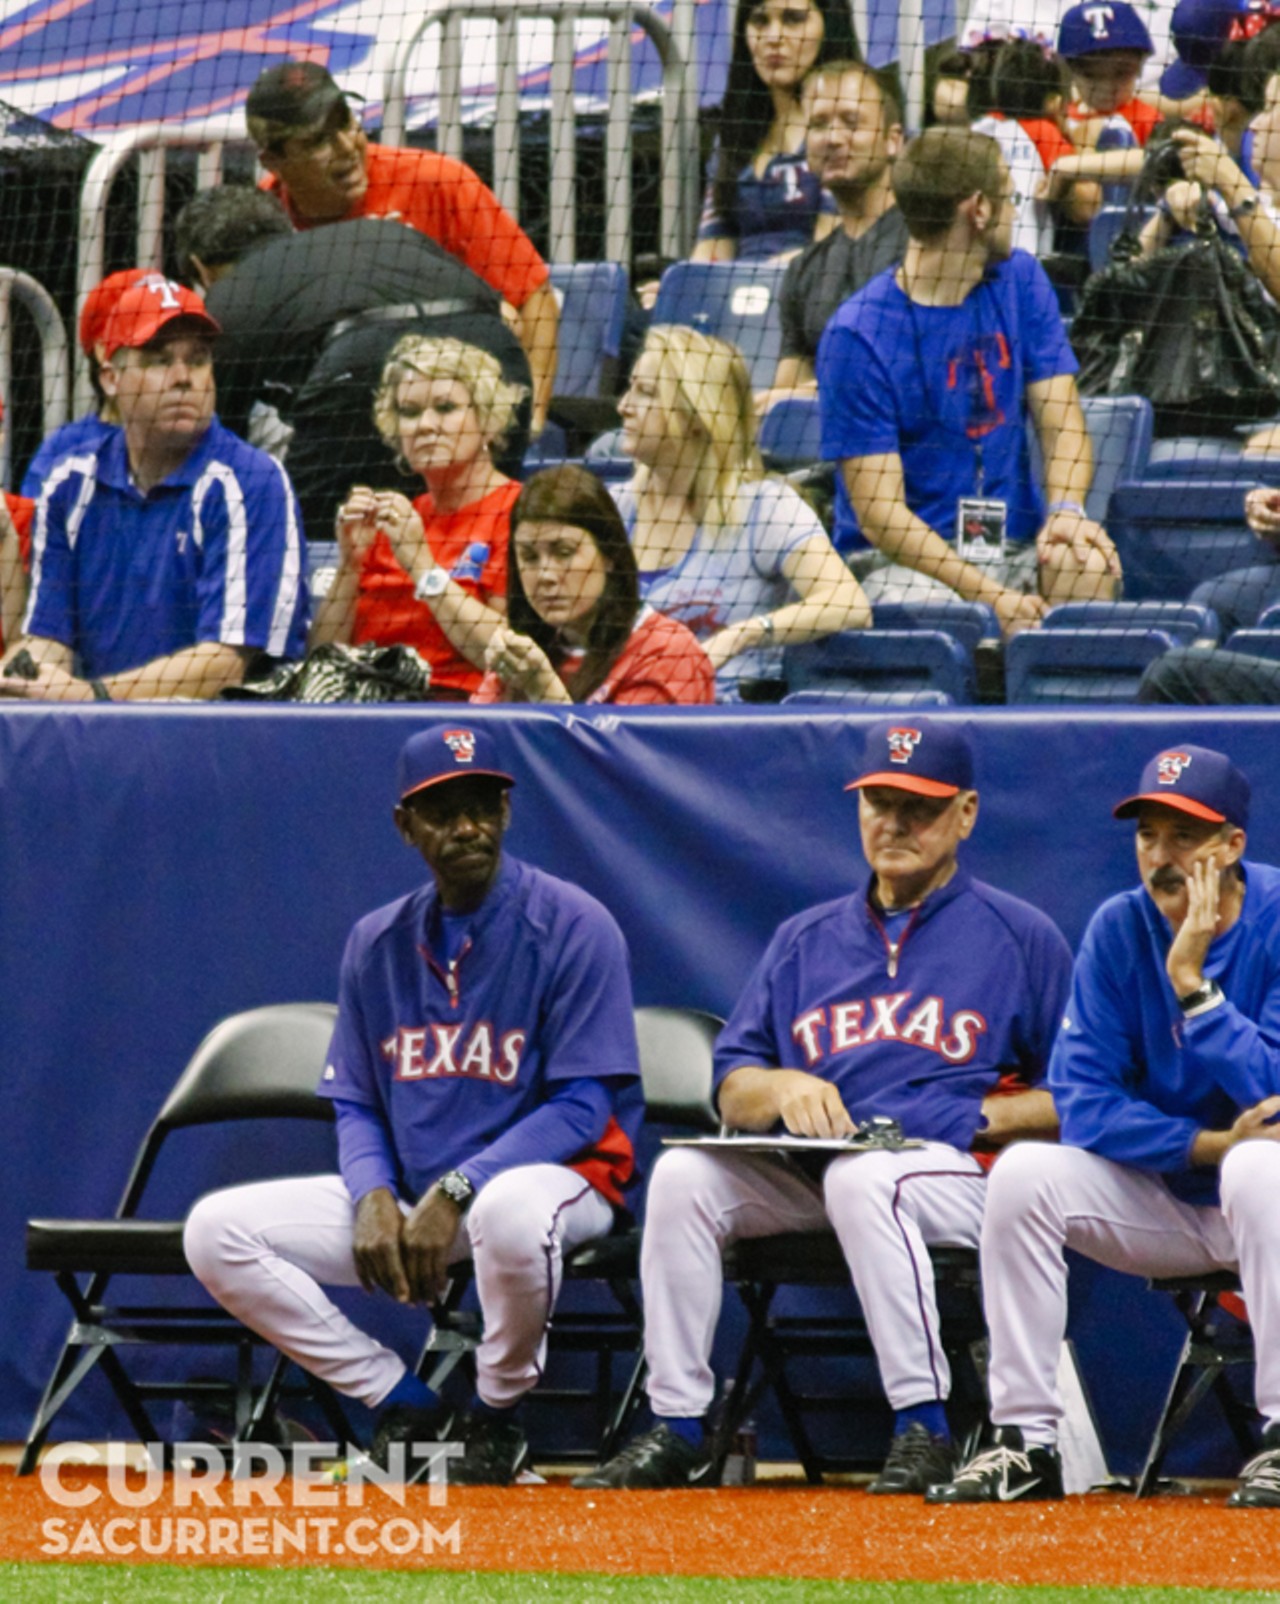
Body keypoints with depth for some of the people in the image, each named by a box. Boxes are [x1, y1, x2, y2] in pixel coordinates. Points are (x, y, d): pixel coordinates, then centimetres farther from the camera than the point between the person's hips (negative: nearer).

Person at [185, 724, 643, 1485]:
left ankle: (499, 1417, -13)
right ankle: (404, 1405, -3)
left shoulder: (572, 927, -9)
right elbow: (354, 1104, 12)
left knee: (510, 1211, -43)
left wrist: (458, 1191, -23)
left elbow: (583, 1108, -14)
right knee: (216, 1230, -12)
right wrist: (373, 1195, -10)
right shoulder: (379, 943, 8)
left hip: (559, 1173, -5)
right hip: (410, 1190, 5)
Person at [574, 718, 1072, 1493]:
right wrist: (784, 1087, -7)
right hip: (810, 1180, 5)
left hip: (962, 1176, -5)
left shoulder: (1021, 936, 7)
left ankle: (924, 1427, -34)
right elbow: (734, 1093, 16)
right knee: (684, 1175, -20)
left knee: (861, 1180, -37)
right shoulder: (806, 940, 21)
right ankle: (677, 1429, -19)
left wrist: (979, 1117, -14)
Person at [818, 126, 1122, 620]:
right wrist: (989, 596, -24)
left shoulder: (1019, 282, 10)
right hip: (898, 559, -5)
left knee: (1087, 562, -29)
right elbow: (879, 514, -12)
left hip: (1014, 545, 5)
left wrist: (1065, 509, -18)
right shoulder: (857, 336, -9)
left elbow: (1060, 419, 6)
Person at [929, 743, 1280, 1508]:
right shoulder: (1120, 930, -3)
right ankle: (1026, 1444, -15)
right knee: (1023, 1174, -18)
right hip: (1164, 1206, 4)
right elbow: (1083, 1103, -9)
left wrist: (1190, 981, -28)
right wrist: (1209, 1144, -21)